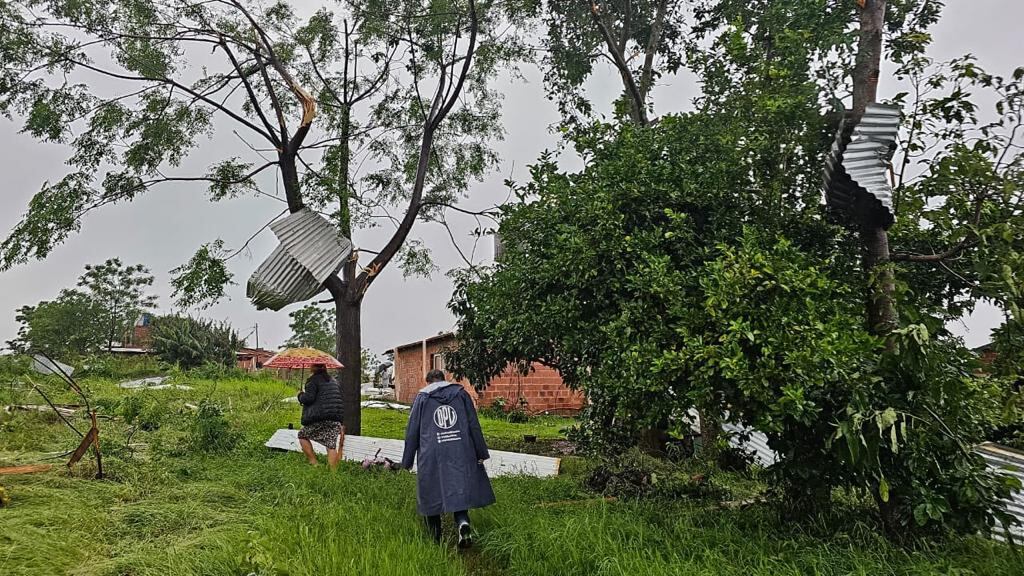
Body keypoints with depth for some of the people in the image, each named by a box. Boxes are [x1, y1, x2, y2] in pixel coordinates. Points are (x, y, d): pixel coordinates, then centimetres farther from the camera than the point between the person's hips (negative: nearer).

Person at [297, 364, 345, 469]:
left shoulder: (313, 380, 0)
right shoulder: (334, 381, 21)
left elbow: (309, 398, -11)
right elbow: (341, 399, 23)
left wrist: (300, 395, 13)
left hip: (319, 418, -5)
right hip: (336, 419, 6)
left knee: (303, 435, 14)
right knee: (331, 445, 5)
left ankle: (314, 463, 5)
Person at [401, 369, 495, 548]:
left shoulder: (422, 398, 6)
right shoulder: (461, 394, 9)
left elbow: (412, 432, 7)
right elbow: (474, 426, 6)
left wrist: (407, 462, 13)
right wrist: (481, 453, 11)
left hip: (431, 458, -1)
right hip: (460, 455, 1)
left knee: (431, 495, 10)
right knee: (460, 490, 7)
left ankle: (436, 539, 15)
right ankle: (463, 522, -19)